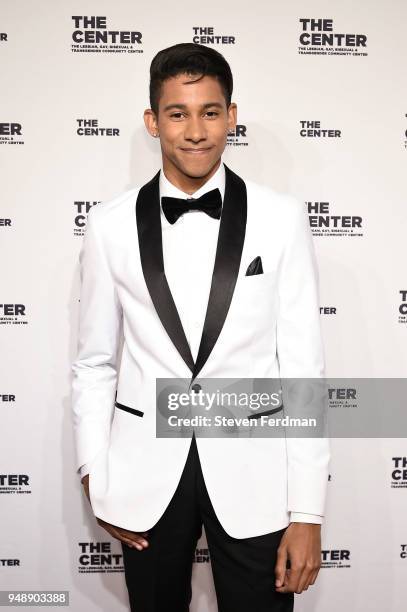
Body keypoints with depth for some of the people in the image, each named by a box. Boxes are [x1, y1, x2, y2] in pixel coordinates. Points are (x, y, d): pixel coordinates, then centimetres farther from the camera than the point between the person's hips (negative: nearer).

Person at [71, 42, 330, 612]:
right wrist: (95, 476, 2)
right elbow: (95, 361, 5)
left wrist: (308, 512, -6)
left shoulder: (281, 218, -7)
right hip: (146, 473, 2)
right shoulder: (110, 224, -3)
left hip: (252, 473, -1)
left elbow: (303, 364, -5)